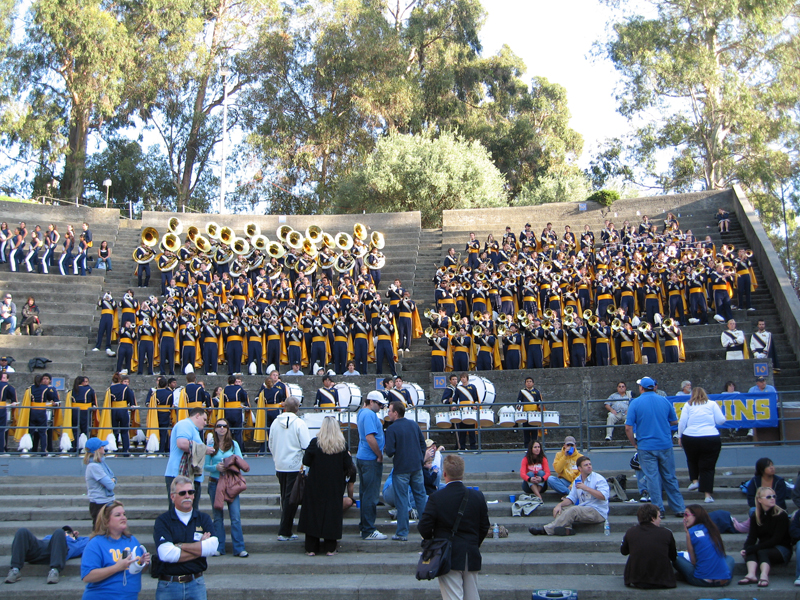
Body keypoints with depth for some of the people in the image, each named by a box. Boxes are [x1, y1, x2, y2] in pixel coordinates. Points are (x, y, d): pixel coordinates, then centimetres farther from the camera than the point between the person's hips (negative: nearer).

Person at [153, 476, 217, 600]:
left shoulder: (203, 519, 5)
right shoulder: (162, 521, -3)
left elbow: (212, 548, -11)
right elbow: (166, 554, -18)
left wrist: (179, 546, -12)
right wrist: (200, 547, -11)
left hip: (196, 584, 2)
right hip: (169, 586, -2)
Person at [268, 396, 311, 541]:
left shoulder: (275, 422, 4)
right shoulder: (299, 423, -13)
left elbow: (271, 445, 13)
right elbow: (307, 446, -15)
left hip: (279, 466, 6)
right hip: (295, 466, -6)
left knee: (285, 498, 15)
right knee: (291, 499, 0)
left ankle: (286, 531, 19)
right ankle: (284, 532, 1)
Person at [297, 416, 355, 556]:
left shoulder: (315, 443, -10)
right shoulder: (342, 445, -7)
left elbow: (306, 462, -7)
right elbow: (348, 466, -5)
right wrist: (348, 456, 15)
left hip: (315, 486, -1)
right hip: (335, 487, 1)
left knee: (313, 513, 7)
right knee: (332, 513, 8)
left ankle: (311, 548, 9)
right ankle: (330, 548, 10)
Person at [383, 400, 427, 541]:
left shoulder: (392, 429, -13)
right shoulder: (414, 425, 6)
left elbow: (390, 451, -17)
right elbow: (423, 443, 11)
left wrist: (386, 451, 5)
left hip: (401, 469, -5)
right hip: (417, 467, 5)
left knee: (402, 501, 1)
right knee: (421, 496, 12)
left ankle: (402, 533, 4)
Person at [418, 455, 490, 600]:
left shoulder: (436, 498, -13)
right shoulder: (478, 496, -1)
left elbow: (424, 528, -10)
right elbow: (484, 527, 7)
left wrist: (432, 544, 10)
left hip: (448, 557, -4)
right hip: (472, 558, 4)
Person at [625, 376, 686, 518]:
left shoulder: (635, 403, -6)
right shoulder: (664, 401, 3)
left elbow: (628, 428, -10)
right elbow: (674, 421, 13)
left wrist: (634, 444, 2)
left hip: (646, 446, -3)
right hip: (665, 445, 3)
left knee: (653, 478, 2)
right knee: (670, 478, 11)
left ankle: (658, 510, 4)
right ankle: (678, 509, 15)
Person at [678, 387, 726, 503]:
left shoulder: (688, 405, 6)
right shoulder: (712, 404, 6)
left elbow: (682, 422, -1)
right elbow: (721, 421, 4)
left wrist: (680, 436, 8)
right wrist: (719, 410, 22)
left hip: (690, 438, 1)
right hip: (712, 439, 0)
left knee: (692, 460, 29)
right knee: (708, 467, 6)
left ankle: (695, 480, 19)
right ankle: (708, 494, 2)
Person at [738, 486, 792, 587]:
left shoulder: (781, 515, -11)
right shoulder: (755, 516, 5)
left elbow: (776, 539, -18)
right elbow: (752, 537, -4)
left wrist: (754, 548, -26)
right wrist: (745, 549, -27)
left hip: (782, 549, -4)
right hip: (763, 547, 4)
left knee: (762, 552, -33)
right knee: (750, 551, -27)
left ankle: (764, 576, -58)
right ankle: (751, 575, -50)